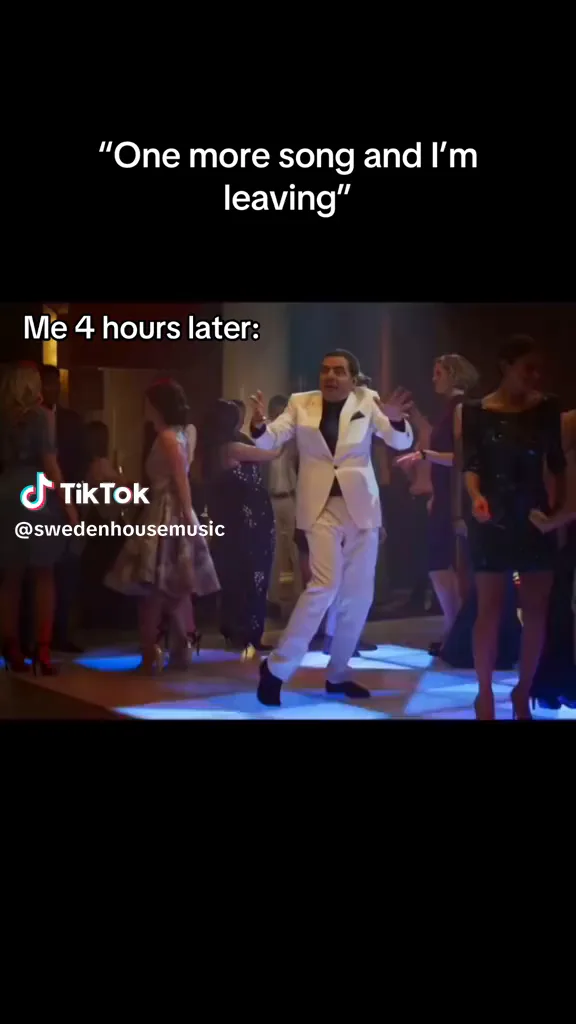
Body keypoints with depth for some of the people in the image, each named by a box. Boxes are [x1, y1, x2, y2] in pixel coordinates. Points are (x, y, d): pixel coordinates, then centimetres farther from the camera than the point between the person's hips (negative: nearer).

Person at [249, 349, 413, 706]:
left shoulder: (367, 400, 2)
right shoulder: (301, 403, 2)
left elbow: (402, 441, -8)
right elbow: (270, 441, -6)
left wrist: (396, 420, -31)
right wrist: (259, 423, -29)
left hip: (362, 507, 3)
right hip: (321, 507, -3)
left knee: (359, 594, 6)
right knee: (325, 585, -17)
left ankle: (337, 674, 21)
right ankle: (277, 667, -7)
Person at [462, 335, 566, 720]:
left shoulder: (547, 408, 5)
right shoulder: (477, 411, -3)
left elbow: (557, 462, 9)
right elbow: (471, 464, -9)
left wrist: (562, 505, 0)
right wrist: (476, 496, -27)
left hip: (535, 516, 3)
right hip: (493, 519, -3)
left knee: (536, 608, 4)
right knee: (490, 608, -2)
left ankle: (523, 692, 17)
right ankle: (485, 693, 8)